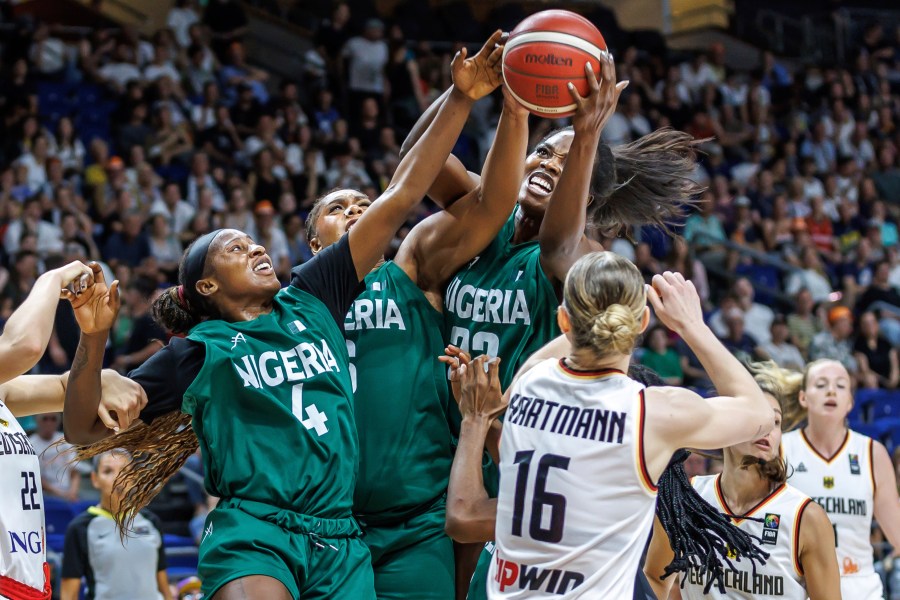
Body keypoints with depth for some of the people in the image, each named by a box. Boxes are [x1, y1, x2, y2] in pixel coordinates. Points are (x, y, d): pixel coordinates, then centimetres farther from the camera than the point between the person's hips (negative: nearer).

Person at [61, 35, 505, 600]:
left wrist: (462, 99, 10)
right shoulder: (199, 350, 9)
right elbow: (86, 430, 6)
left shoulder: (311, 300, 17)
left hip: (340, 543, 4)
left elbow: (400, 199, 14)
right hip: (253, 534, -4)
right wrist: (94, 340, -10)